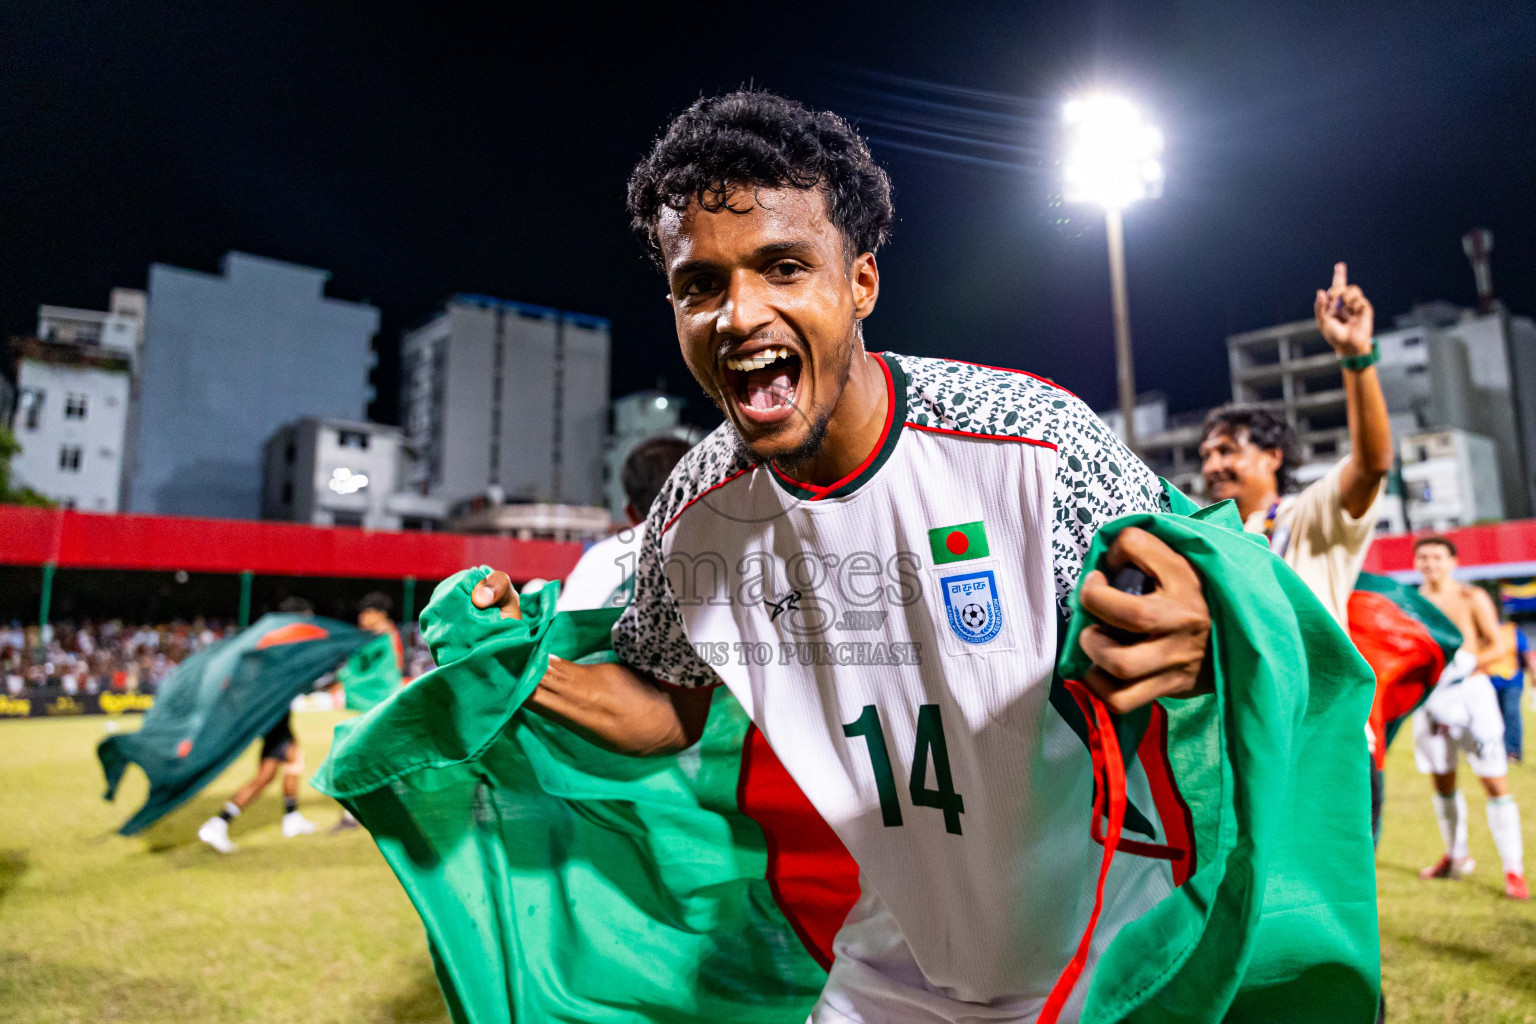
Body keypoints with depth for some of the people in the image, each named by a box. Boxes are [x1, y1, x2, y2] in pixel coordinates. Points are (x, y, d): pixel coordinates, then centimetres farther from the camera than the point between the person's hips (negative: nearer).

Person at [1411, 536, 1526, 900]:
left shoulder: (1472, 598, -2)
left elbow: (1501, 646, -6)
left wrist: (1470, 660, -23)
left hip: (1470, 691, -4)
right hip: (1430, 694, 4)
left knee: (1494, 781, -6)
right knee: (1442, 782, 12)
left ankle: (1514, 869, 1)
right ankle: (1456, 857, 27)